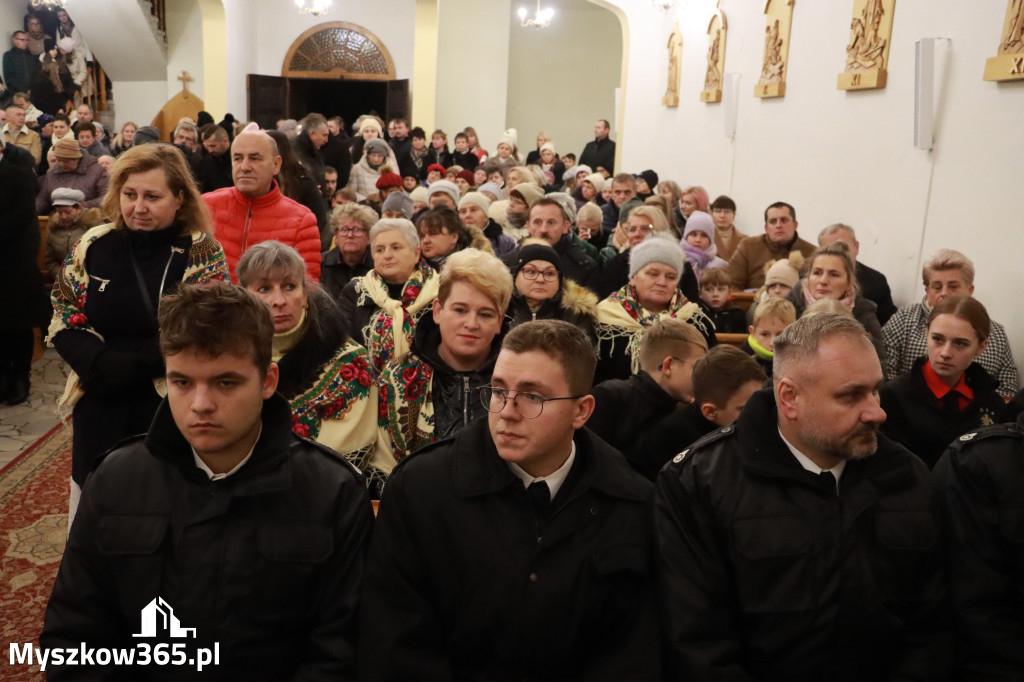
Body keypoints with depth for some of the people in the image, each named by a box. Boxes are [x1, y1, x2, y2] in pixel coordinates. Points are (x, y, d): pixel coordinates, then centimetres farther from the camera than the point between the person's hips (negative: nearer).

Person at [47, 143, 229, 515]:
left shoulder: (202, 252, -9)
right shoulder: (92, 246, 1)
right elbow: (63, 324, 4)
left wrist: (135, 365, -22)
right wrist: (102, 365, -15)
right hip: (100, 410, 3)